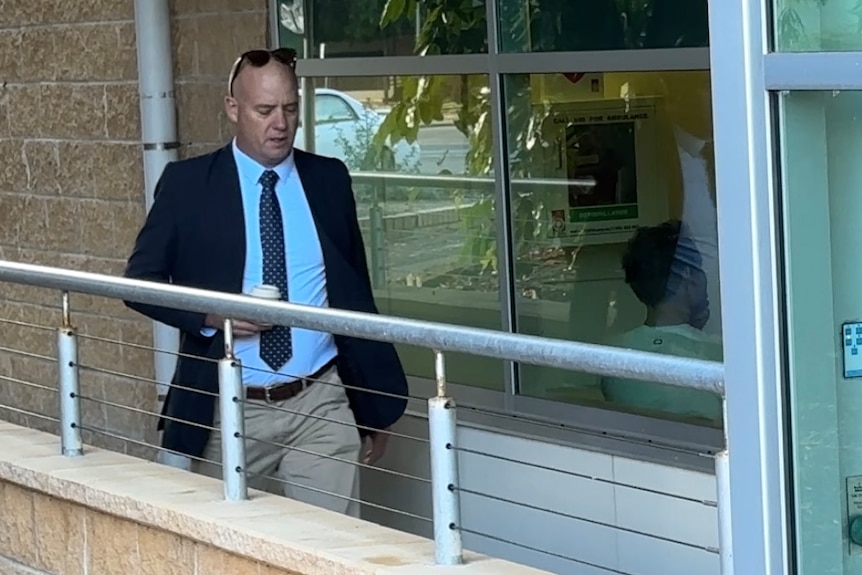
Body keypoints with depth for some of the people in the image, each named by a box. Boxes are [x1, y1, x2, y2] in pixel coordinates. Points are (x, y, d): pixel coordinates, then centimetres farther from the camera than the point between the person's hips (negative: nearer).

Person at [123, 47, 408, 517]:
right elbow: (140, 278, 2)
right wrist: (211, 314, -16)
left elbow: (356, 293, 13)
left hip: (321, 407, 1)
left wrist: (375, 406, 14)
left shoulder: (329, 180, 7)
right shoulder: (187, 183, 0)